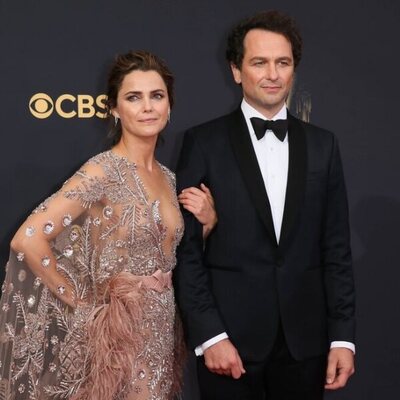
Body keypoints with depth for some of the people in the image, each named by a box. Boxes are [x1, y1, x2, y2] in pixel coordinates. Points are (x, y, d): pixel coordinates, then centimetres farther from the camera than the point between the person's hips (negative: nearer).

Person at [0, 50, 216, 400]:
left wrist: (204, 222, 0)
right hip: (117, 335, -7)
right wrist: (80, 301, -14)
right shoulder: (104, 171, -16)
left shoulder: (167, 176, 7)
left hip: (159, 334, 7)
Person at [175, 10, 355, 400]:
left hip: (305, 337, 3)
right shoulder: (204, 142, -3)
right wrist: (208, 334, -11)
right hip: (230, 336, -2)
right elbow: (185, 247, -5)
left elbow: (336, 248, 5)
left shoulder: (322, 145, 6)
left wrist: (342, 336, 1)